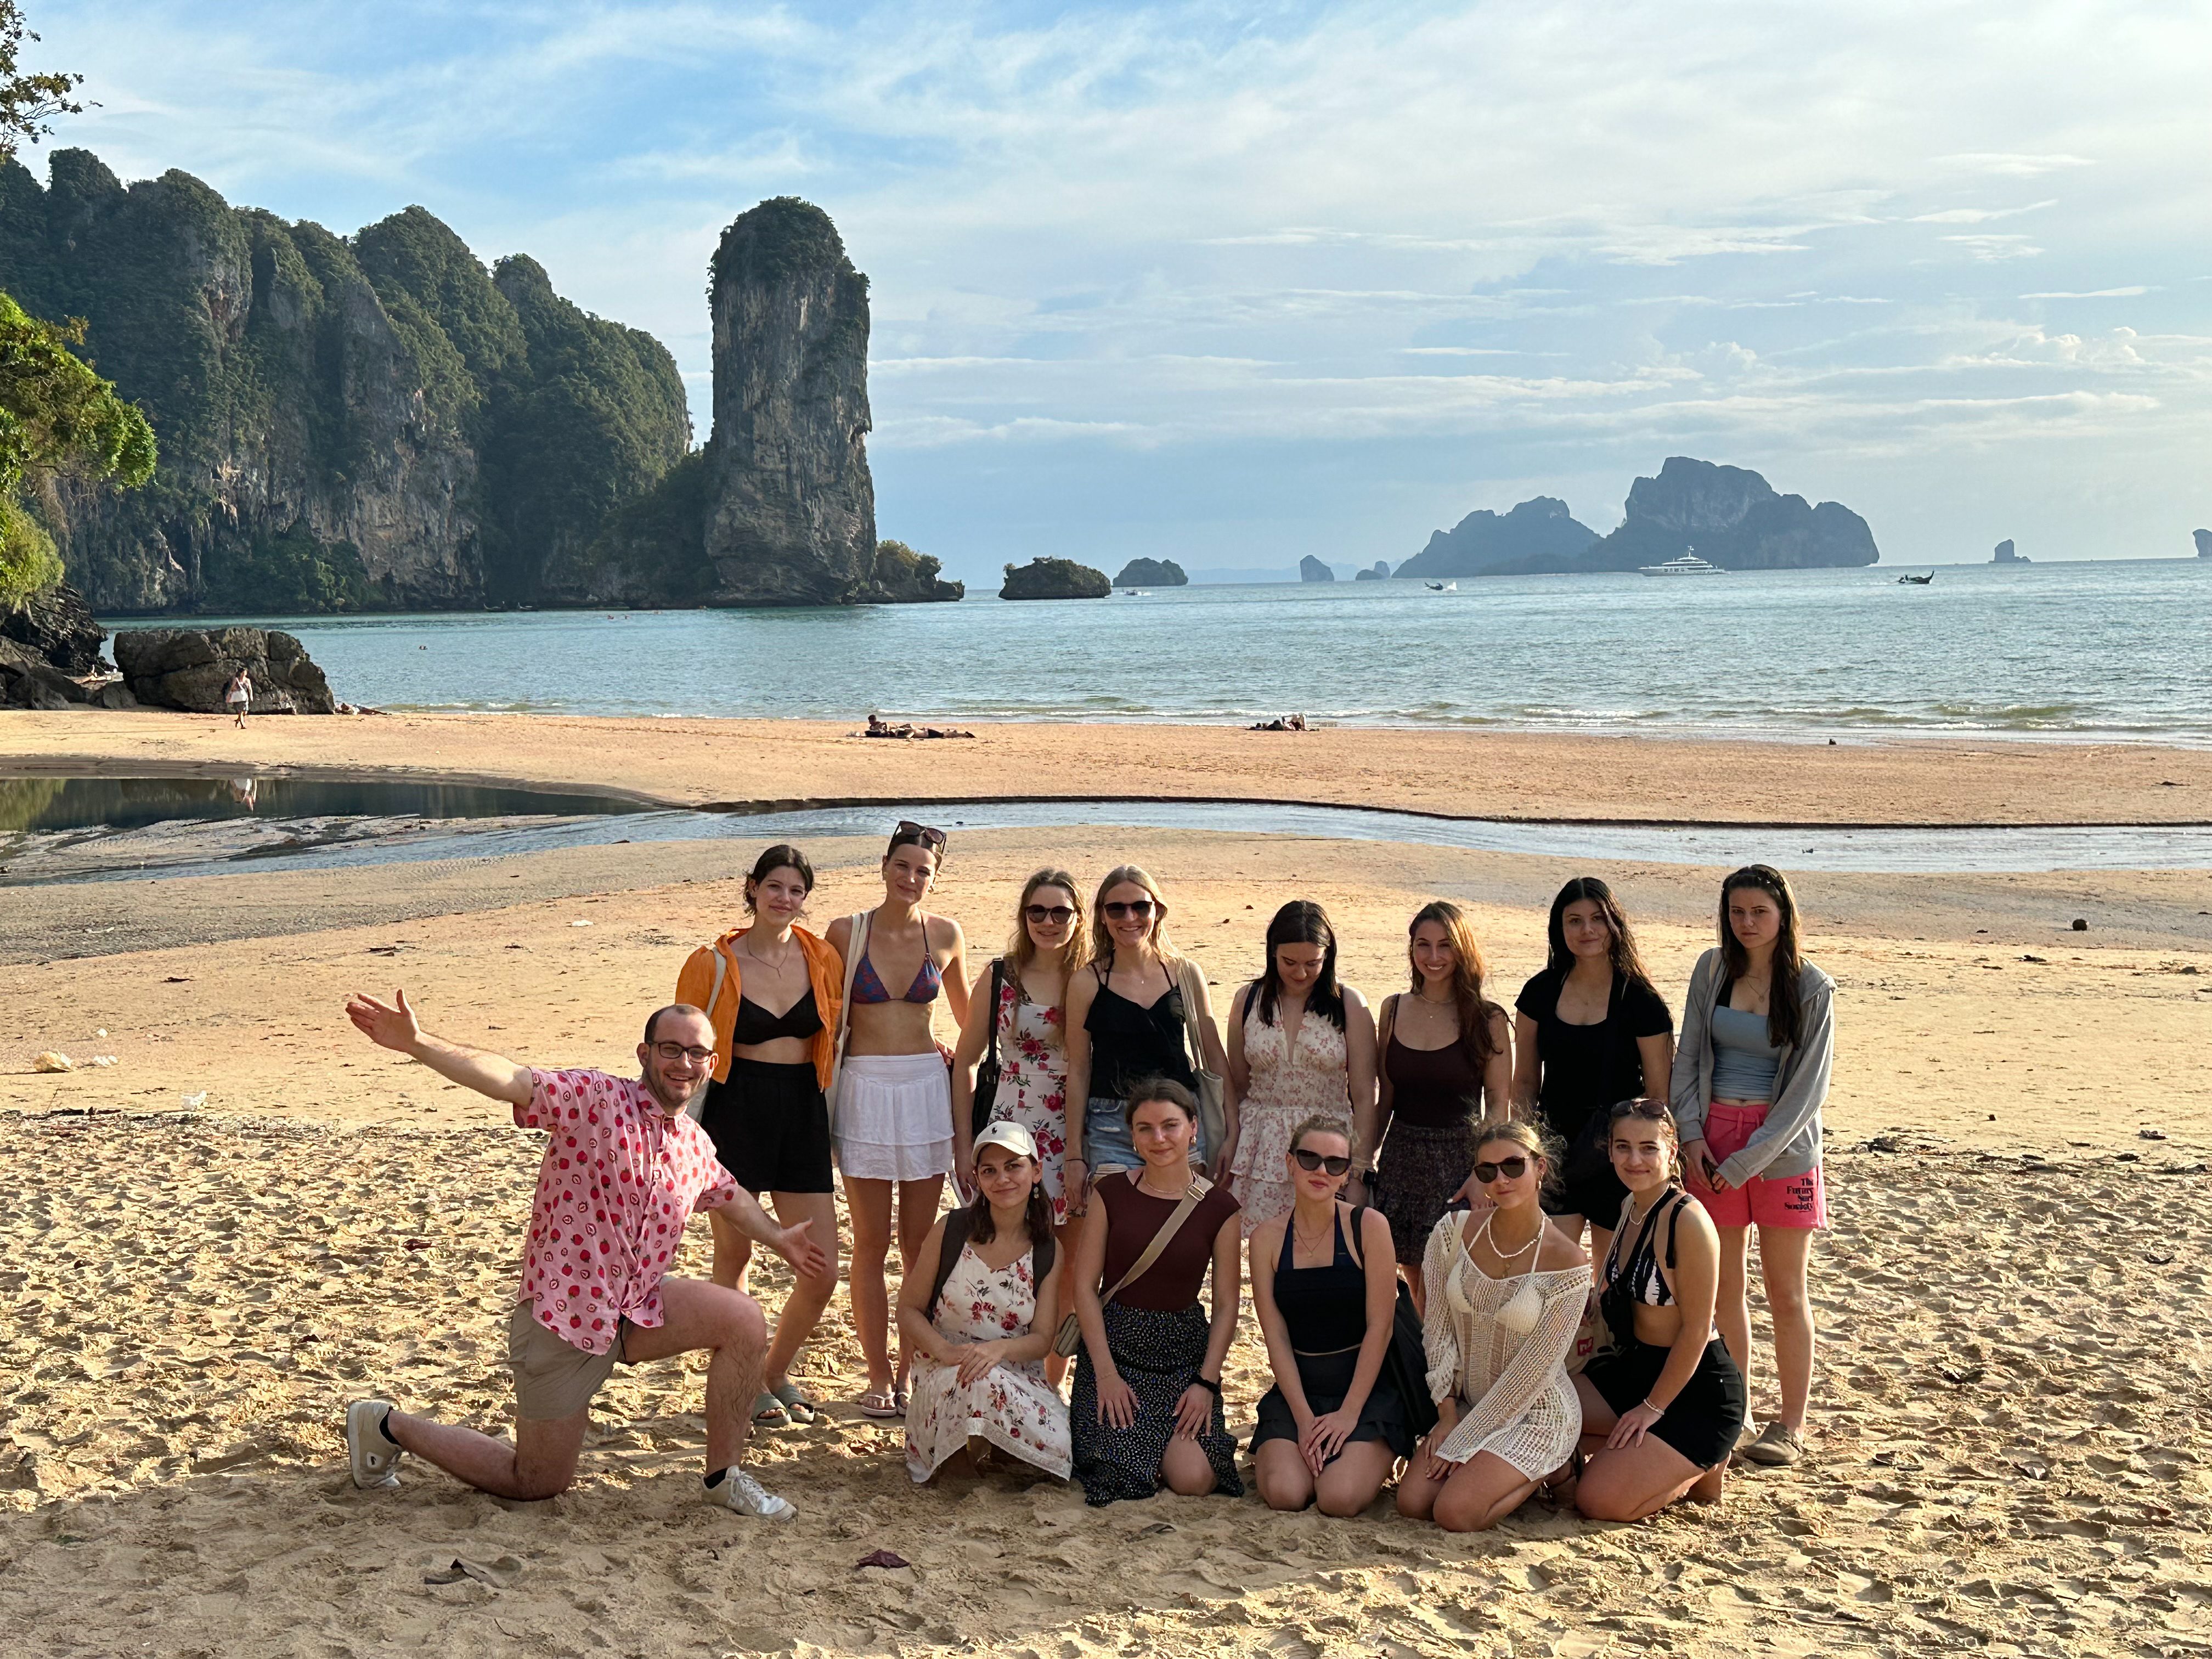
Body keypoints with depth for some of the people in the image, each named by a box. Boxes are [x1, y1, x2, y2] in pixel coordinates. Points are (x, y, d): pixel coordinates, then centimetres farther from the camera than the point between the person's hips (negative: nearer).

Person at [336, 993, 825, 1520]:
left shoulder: (695, 1144, 6)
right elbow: (511, 1081, -30)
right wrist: (416, 1042, -43)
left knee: (744, 1319, -14)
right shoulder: (594, 1098, -15)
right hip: (561, 1317, -6)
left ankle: (724, 1477, 3)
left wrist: (778, 1238, 37)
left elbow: (727, 1193, 30)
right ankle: (387, 1426, 27)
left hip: (639, 1309, 6)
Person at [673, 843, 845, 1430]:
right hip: (736, 1111, -3)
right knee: (733, 1256, 8)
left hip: (803, 1112, 3)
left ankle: (777, 1371, 26)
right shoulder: (714, 964, -3)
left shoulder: (823, 959, 5)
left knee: (823, 1272, 1)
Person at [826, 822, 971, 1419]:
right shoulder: (846, 932, -2)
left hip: (926, 1088, 2)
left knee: (919, 1242, 6)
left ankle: (911, 1371, 16)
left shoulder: (945, 935, 4)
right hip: (865, 1088, -2)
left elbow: (966, 1014, 20)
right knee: (871, 1243, 2)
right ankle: (879, 1376, 11)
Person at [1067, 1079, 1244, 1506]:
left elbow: (1226, 1305, 1)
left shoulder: (1218, 1208, -1)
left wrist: (1207, 1382, -9)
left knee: (1193, 1479, -18)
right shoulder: (1111, 1193, -2)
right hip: (1114, 1346, -1)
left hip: (1185, 1356, 1)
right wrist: (1105, 1372, -10)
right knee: (1124, 1471, -20)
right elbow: (1085, 1286, -3)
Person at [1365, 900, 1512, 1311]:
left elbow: (1499, 1105, -4)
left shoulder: (1487, 1019, -4)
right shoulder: (1394, 1009, 7)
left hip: (1459, 1162, -4)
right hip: (1401, 1161, 4)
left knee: (1437, 1295, -4)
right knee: (1416, 1286, 9)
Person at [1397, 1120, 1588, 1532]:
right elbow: (1438, 1327, -1)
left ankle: (1550, 1466, 7)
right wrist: (1448, 1414, -7)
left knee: (1455, 1512, -19)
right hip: (1468, 1402, 5)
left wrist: (1462, 1441, -15)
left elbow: (1534, 1368, -17)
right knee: (1412, 1502, -11)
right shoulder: (1454, 1232, -7)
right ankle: (1486, 1465, 15)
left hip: (1535, 1412, -5)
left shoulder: (1568, 1262, -19)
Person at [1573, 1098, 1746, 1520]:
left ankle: (1701, 1468, 9)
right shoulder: (1629, 1208, 6)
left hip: (1697, 1390, -9)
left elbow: (1696, 1329, -19)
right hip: (1633, 1368, 9)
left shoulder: (1688, 1222, -21)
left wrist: (1652, 1408, -14)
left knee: (1599, 1501, -17)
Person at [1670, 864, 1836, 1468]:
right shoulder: (1712, 969, 3)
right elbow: (1688, 1056, 7)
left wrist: (1749, 1159, -14)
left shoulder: (1812, 988, -7)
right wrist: (1691, 1132, -5)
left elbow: (1808, 1087, -10)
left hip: (1782, 1146, -3)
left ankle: (1791, 1423, 12)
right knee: (1726, 1287, 8)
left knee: (1785, 1292, 2)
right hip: (1715, 1136, 3)